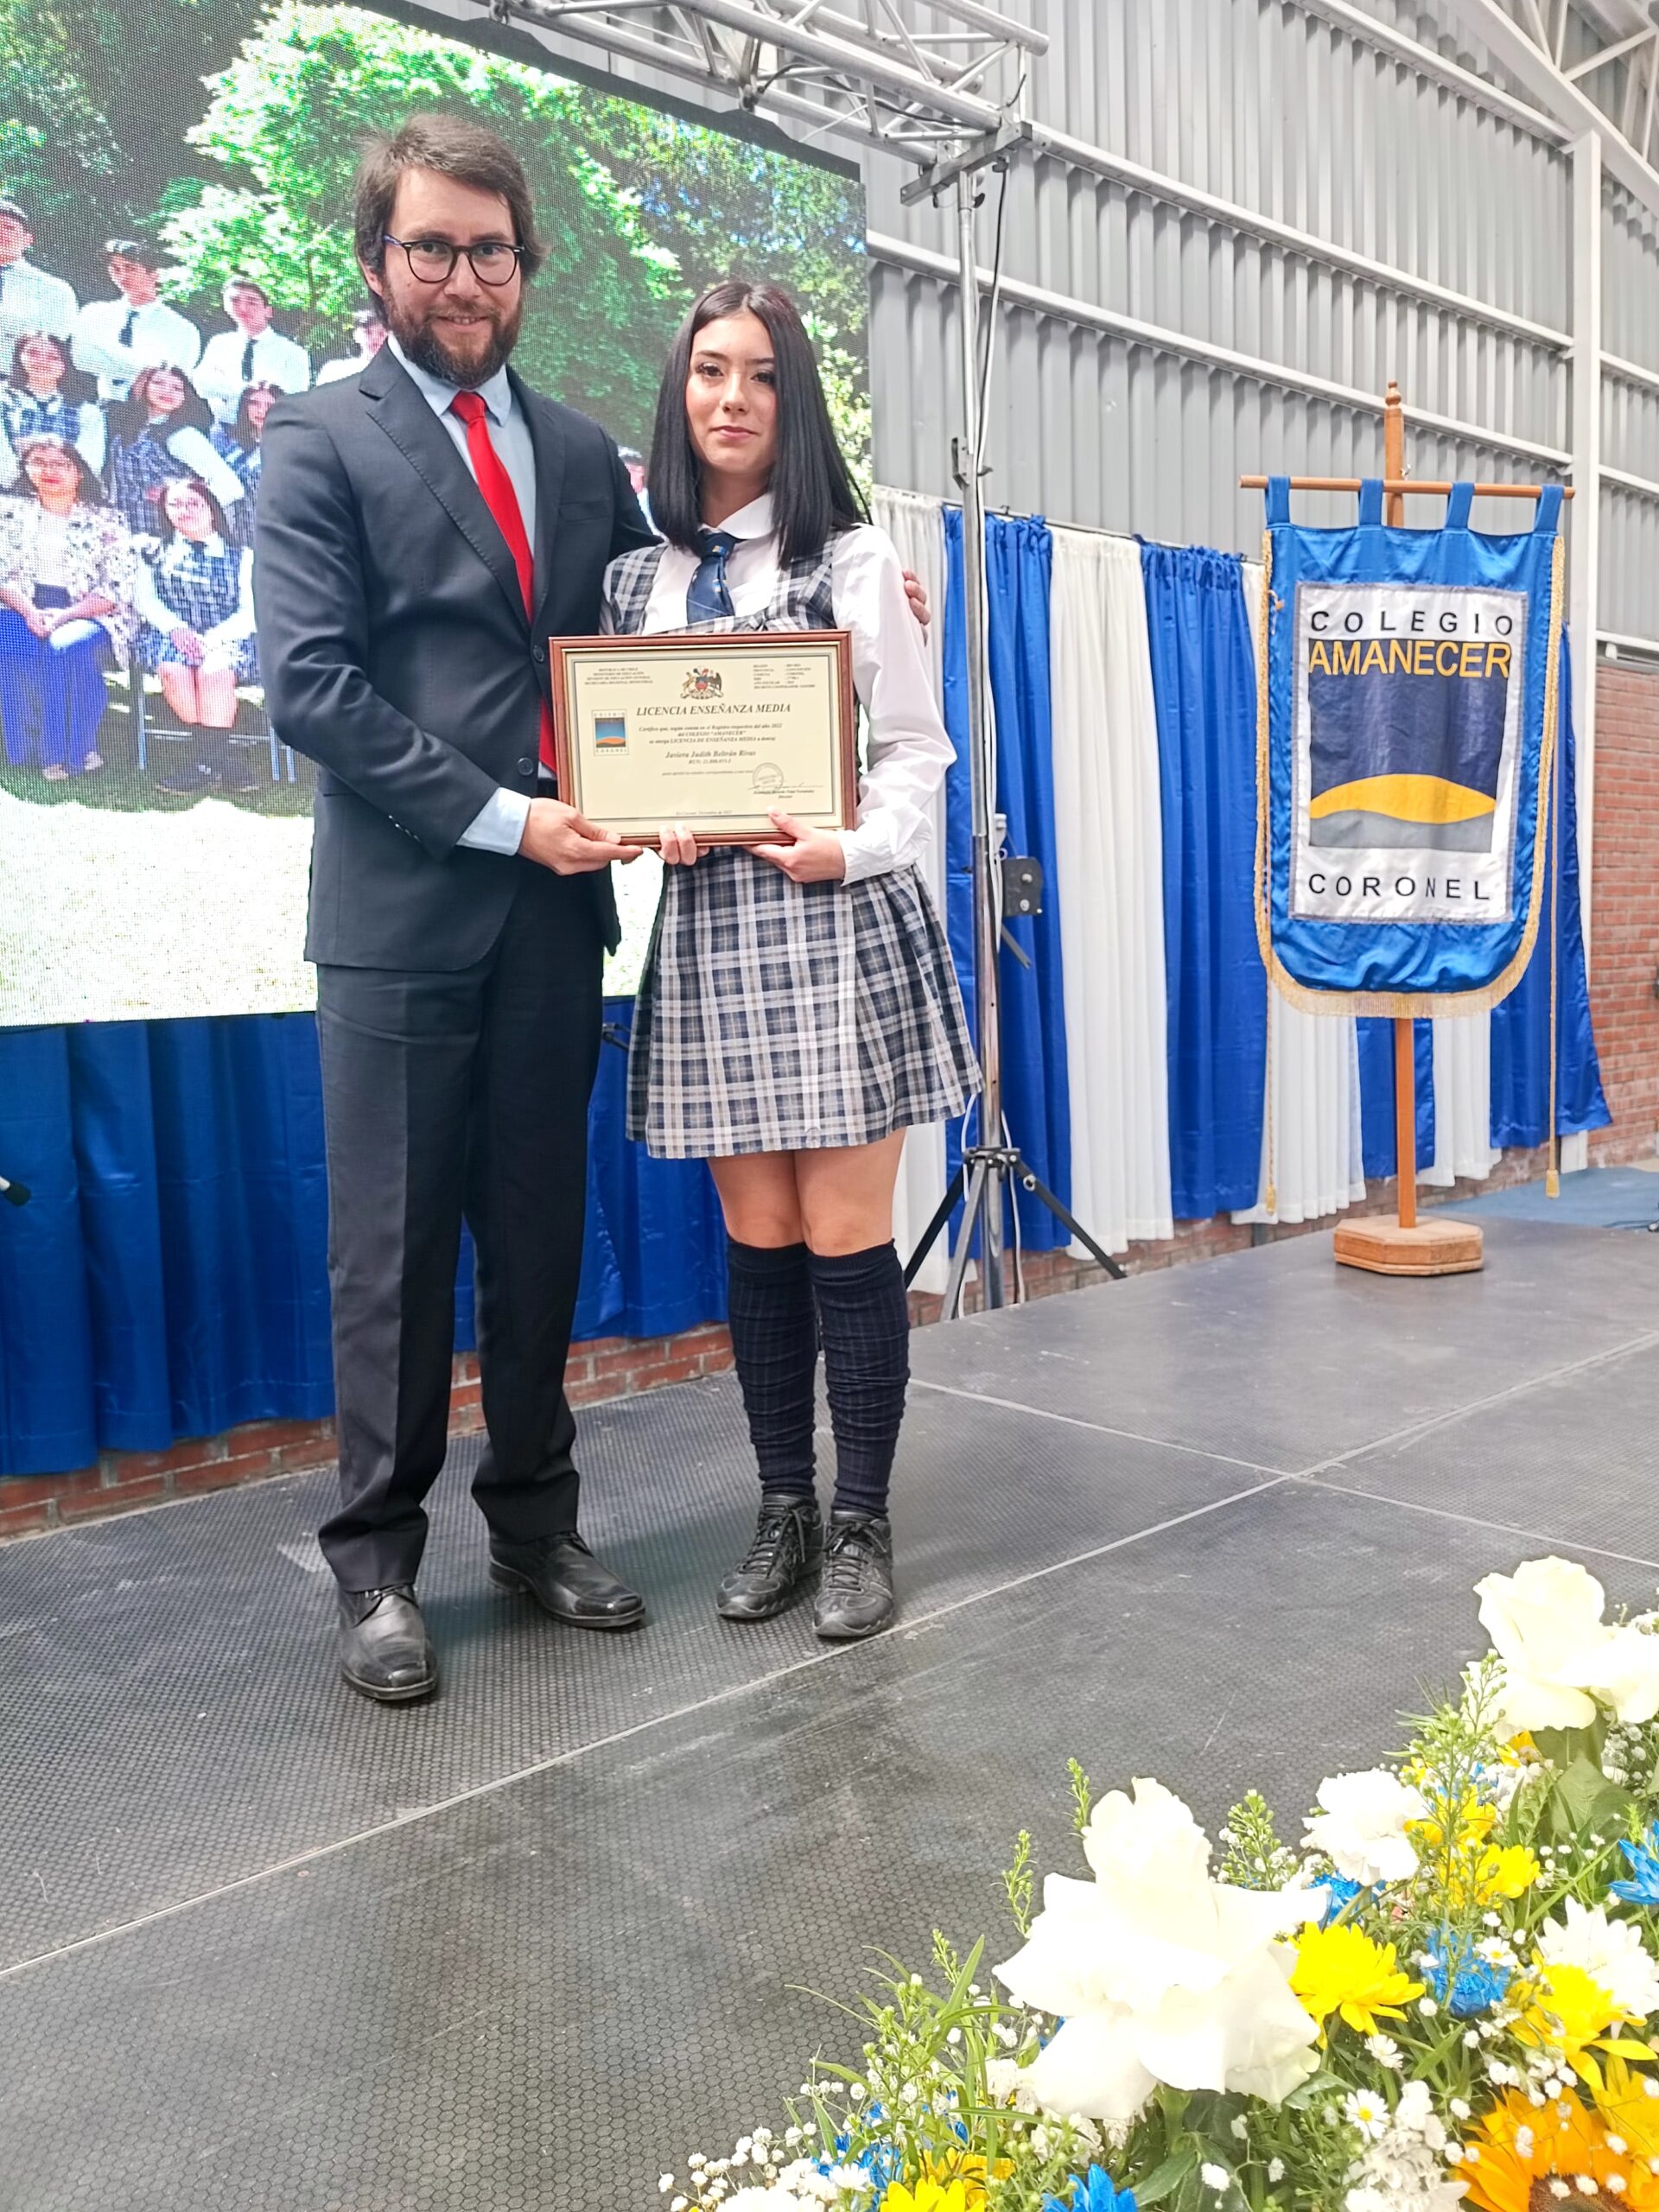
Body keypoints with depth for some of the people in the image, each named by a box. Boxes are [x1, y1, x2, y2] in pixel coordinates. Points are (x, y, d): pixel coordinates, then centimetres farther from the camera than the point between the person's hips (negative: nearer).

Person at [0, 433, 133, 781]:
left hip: (88, 618, -2)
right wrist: (30, 613, -15)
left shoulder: (104, 522, 7)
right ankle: (34, 750, -24)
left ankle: (73, 751, -24)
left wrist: (63, 616, -16)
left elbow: (116, 591, -2)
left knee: (64, 647, -38)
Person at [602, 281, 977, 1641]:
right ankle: (785, 1511, 21)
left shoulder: (851, 558, 4)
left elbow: (917, 748, 2)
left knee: (847, 1237, -3)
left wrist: (856, 846, -16)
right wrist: (652, 819, -7)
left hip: (839, 917, -3)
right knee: (758, 1240, 8)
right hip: (706, 923, 3)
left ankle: (861, 1525, 11)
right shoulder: (639, 576, 14)